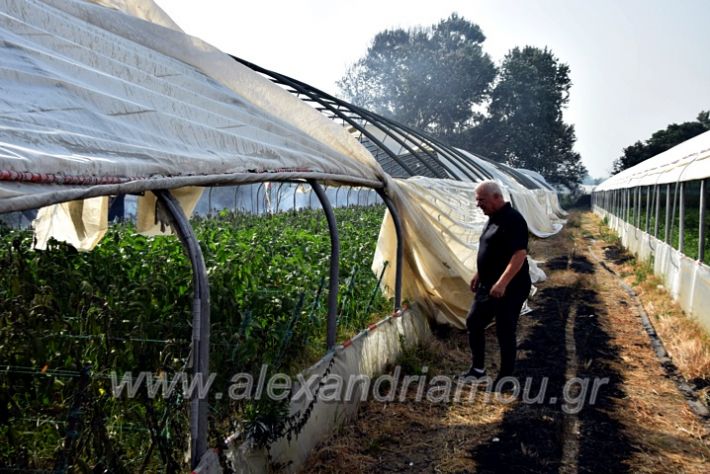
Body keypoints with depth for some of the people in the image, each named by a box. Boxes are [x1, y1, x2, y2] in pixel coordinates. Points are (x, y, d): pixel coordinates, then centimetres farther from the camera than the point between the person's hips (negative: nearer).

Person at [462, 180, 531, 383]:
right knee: (474, 322, 15)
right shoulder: (493, 218, 11)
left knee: (505, 332, 1)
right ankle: (477, 368, 29)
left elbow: (520, 255, -28)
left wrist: (502, 283, -33)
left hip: (509, 288, -10)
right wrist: (479, 274, 21)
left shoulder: (512, 220, -20)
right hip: (488, 285, 10)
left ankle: (505, 378, 16)